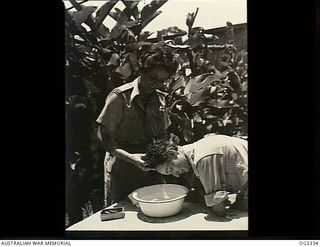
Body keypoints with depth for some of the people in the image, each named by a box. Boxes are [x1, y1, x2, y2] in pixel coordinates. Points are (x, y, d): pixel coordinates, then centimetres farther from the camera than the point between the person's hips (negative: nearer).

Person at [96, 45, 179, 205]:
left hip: (150, 169, 5)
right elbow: (103, 135, -13)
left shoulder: (161, 99, 4)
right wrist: (129, 157, -24)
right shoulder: (120, 96, -13)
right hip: (122, 170, -4)